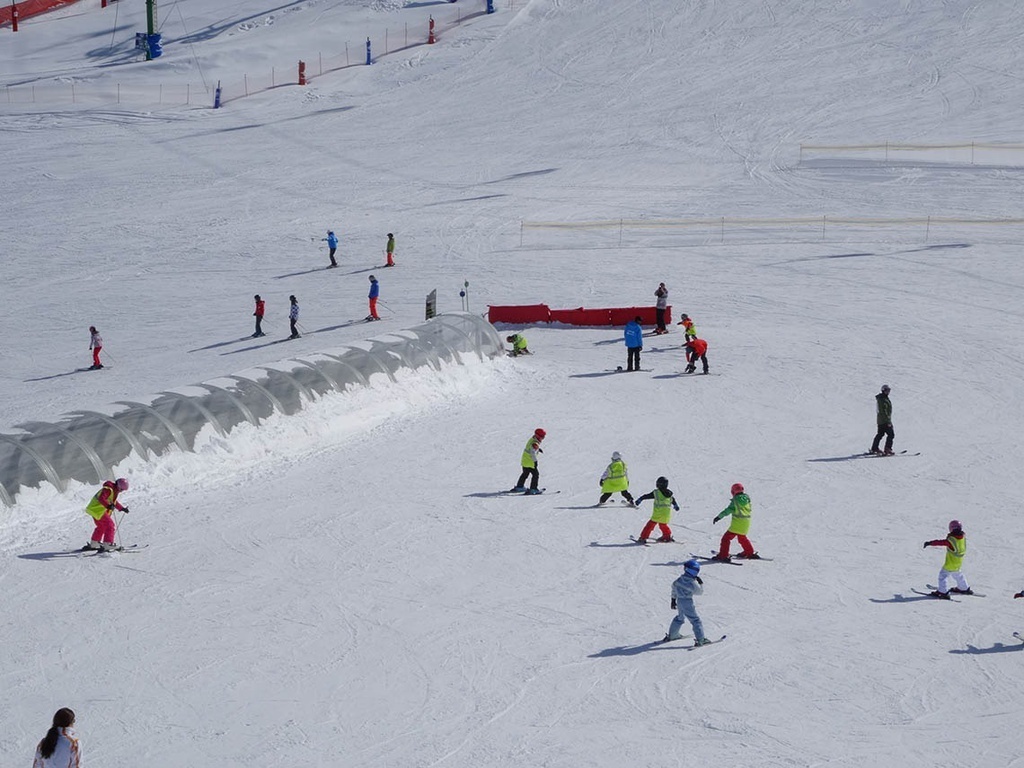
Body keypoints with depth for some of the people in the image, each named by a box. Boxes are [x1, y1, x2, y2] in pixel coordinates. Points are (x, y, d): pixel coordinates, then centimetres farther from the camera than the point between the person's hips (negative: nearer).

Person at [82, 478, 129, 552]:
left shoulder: (114, 490, 13)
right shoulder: (108, 489, -19)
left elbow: (114, 502, 27)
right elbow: (101, 499, -32)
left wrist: (122, 508, 23)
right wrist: (108, 506, -45)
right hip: (98, 510, -11)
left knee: (101, 526, 26)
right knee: (110, 526, -12)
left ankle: (93, 544, 39)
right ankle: (107, 544, -17)